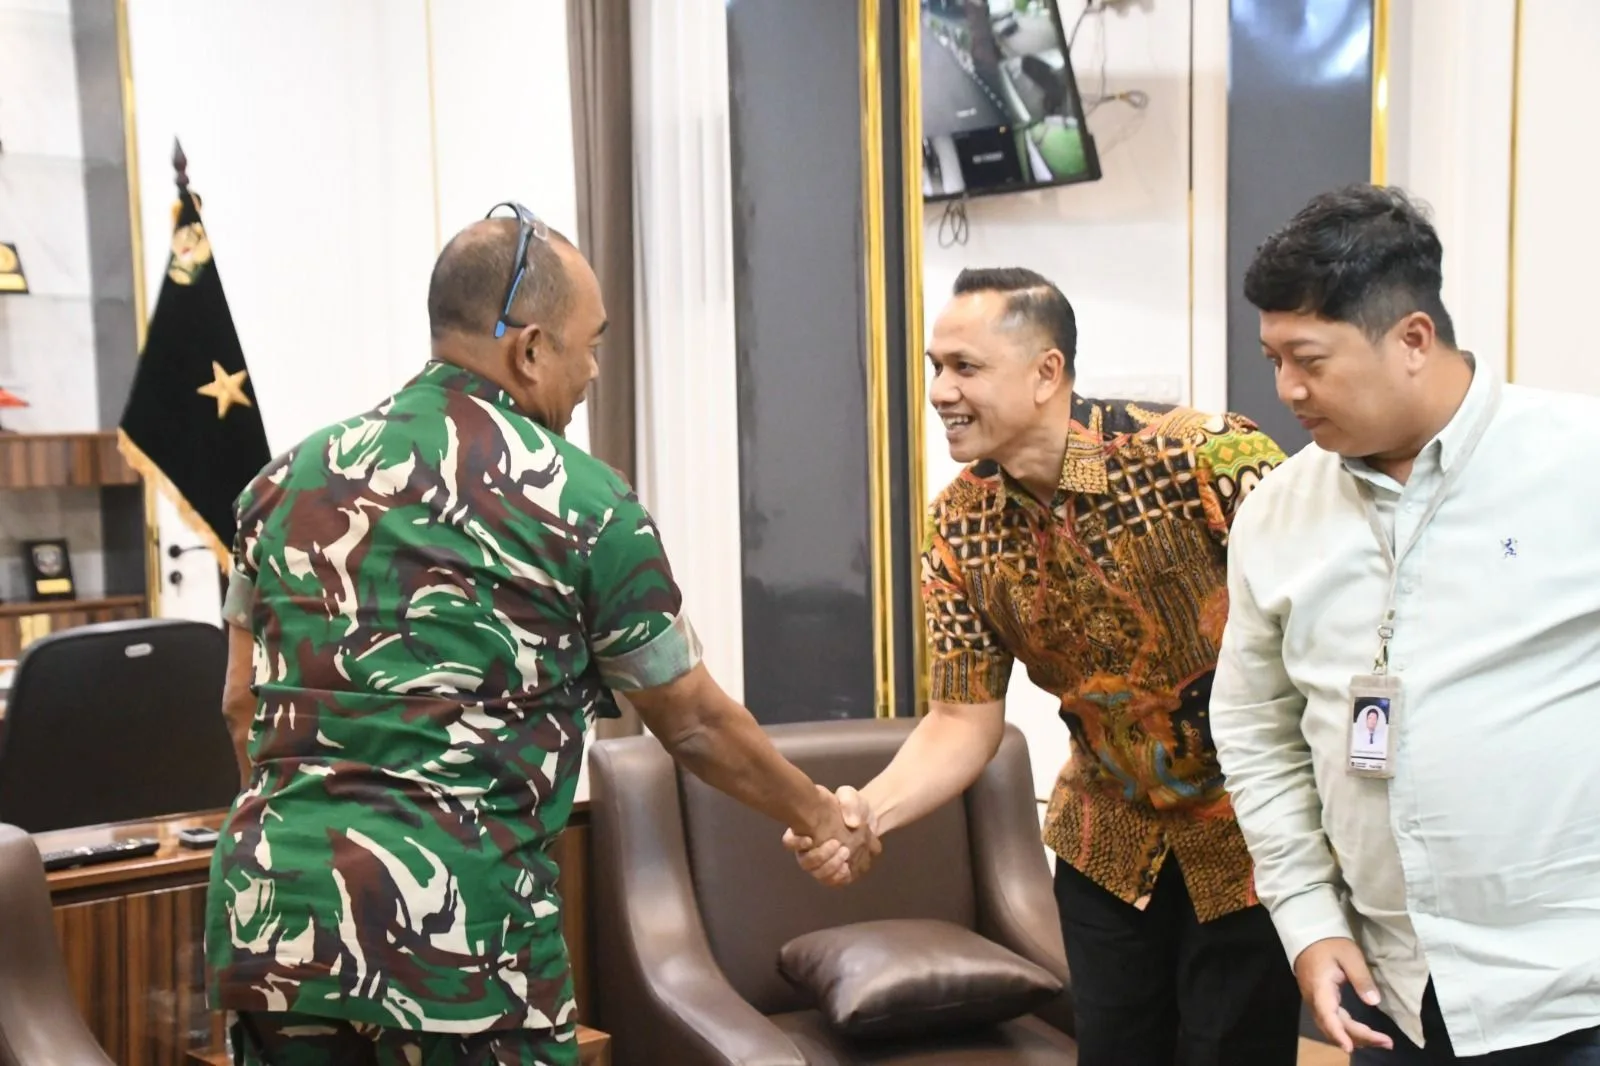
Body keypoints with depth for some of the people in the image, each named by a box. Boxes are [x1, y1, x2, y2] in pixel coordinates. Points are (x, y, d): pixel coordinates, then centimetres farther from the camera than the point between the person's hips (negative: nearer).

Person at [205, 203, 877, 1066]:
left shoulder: (290, 476, 10)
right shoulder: (581, 504, -3)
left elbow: (243, 705, 17)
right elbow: (695, 725, 5)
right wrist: (819, 816, 21)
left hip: (270, 911, 5)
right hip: (454, 925, -5)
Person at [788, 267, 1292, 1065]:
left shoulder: (1208, 456, -24)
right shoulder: (960, 527, -9)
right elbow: (964, 718, -6)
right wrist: (866, 810, -24)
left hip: (1249, 829, -4)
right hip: (1109, 839, 4)